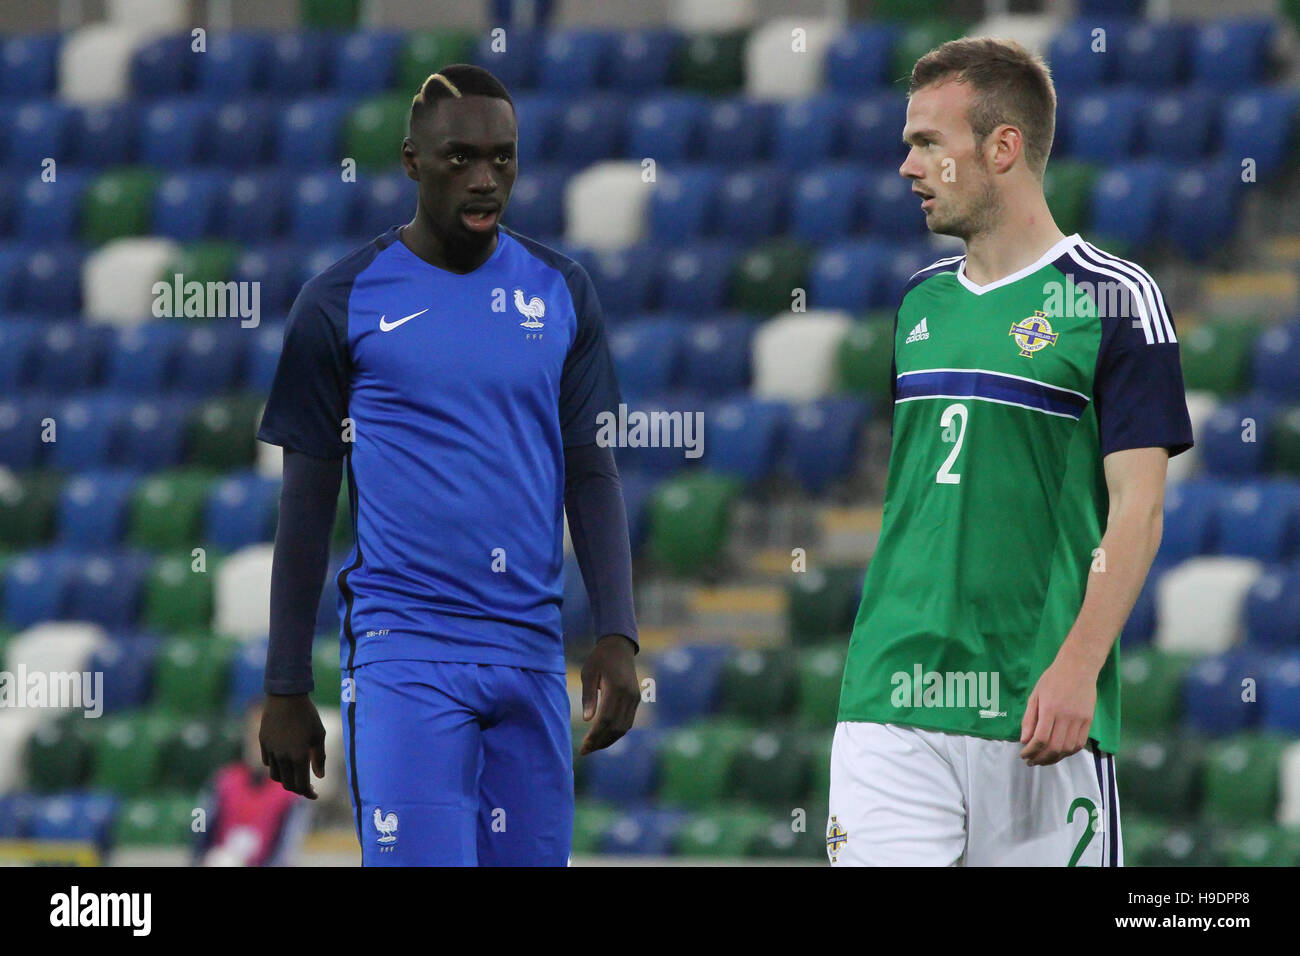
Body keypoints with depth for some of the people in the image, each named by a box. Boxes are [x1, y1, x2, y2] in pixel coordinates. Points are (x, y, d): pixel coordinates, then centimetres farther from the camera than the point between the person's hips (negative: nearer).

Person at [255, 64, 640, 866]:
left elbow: (592, 474, 13)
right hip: (403, 649, -4)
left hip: (532, 650, 4)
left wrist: (618, 637, 1)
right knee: (421, 861, -15)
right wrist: (286, 689, 2)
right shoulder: (344, 302, 1)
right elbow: (306, 508, 4)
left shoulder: (562, 294, 10)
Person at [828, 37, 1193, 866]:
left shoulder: (1113, 299, -3)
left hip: (1036, 709, -5)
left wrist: (1077, 669, -21)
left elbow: (1136, 510, -9)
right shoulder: (920, 301, 15)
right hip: (892, 697, 5)